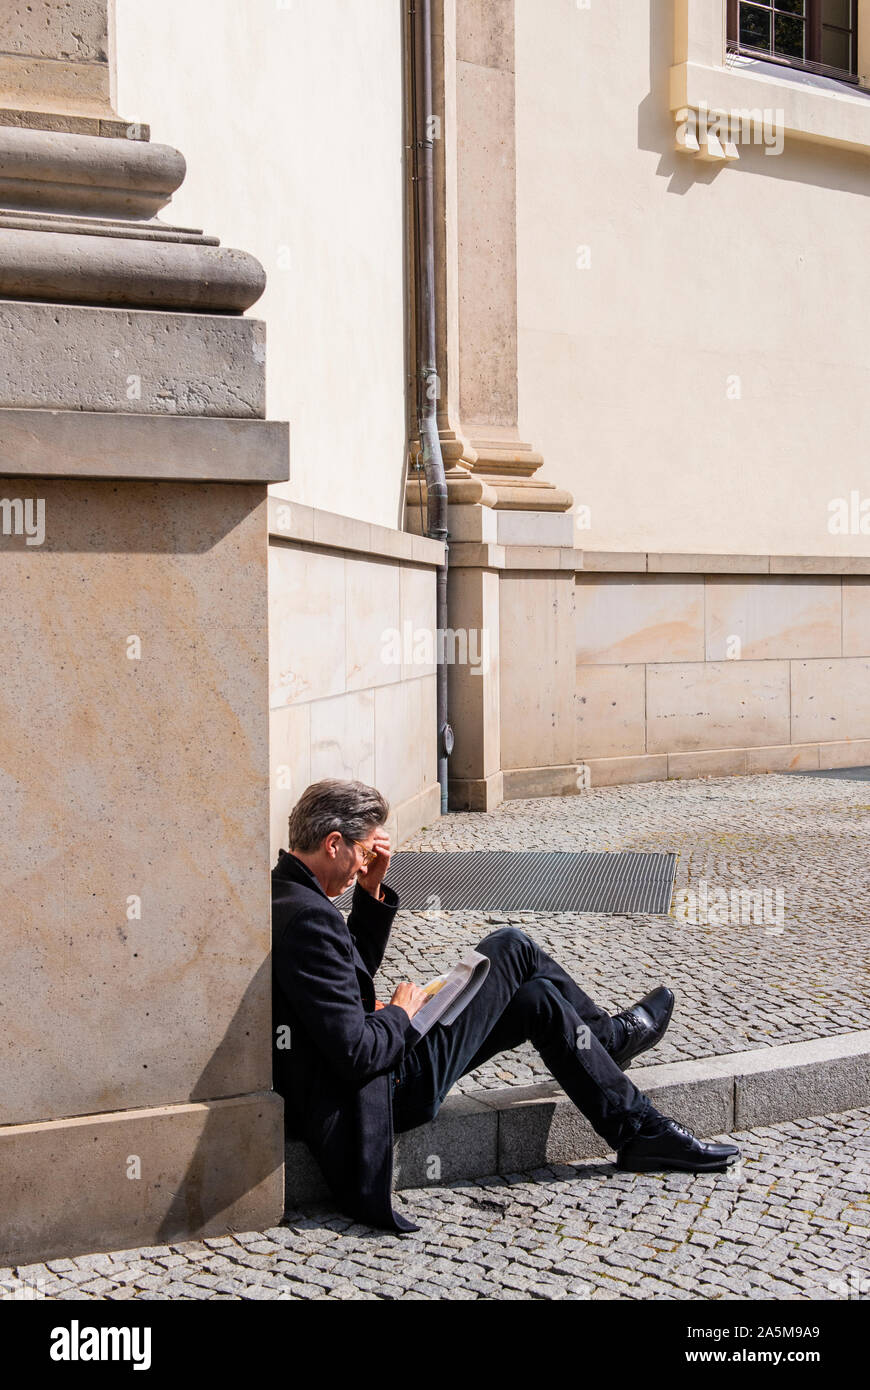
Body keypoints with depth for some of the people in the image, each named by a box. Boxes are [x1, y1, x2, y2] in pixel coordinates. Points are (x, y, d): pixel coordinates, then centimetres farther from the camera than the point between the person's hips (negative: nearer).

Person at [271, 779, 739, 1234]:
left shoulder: (282, 895, 5)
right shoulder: (308, 918, -27)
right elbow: (358, 1055, -29)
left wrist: (372, 893, 6)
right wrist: (402, 1015, -9)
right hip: (388, 1092, -10)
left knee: (536, 998, 15)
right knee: (512, 948, -1)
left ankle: (640, 1130, 30)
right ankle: (611, 1035, 22)